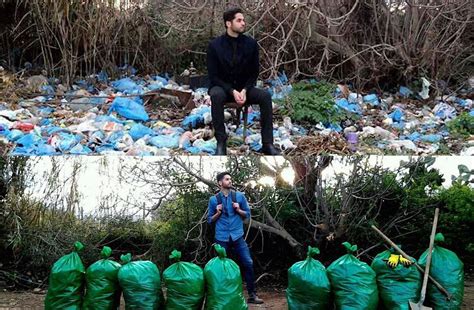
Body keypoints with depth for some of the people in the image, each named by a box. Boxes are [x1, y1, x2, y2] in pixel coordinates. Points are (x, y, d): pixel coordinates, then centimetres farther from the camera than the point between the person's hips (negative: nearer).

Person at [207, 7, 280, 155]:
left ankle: (267, 144, -23)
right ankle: (221, 142, -30)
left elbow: (254, 72, 2)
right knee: (216, 95, -37)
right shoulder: (215, 45, -11)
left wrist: (244, 90, -16)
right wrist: (232, 91, -23)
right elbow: (213, 76, -10)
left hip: (243, 88, 3)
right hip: (222, 87, -3)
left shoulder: (251, 43, -4)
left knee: (265, 95, -25)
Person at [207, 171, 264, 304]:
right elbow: (210, 220, 8)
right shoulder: (213, 199, 2)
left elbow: (247, 214, 9)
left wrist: (238, 210, -9)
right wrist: (218, 213, -9)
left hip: (237, 236, 1)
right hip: (221, 237, -1)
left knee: (248, 263, -7)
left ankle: (252, 295, 2)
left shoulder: (239, 196, 4)